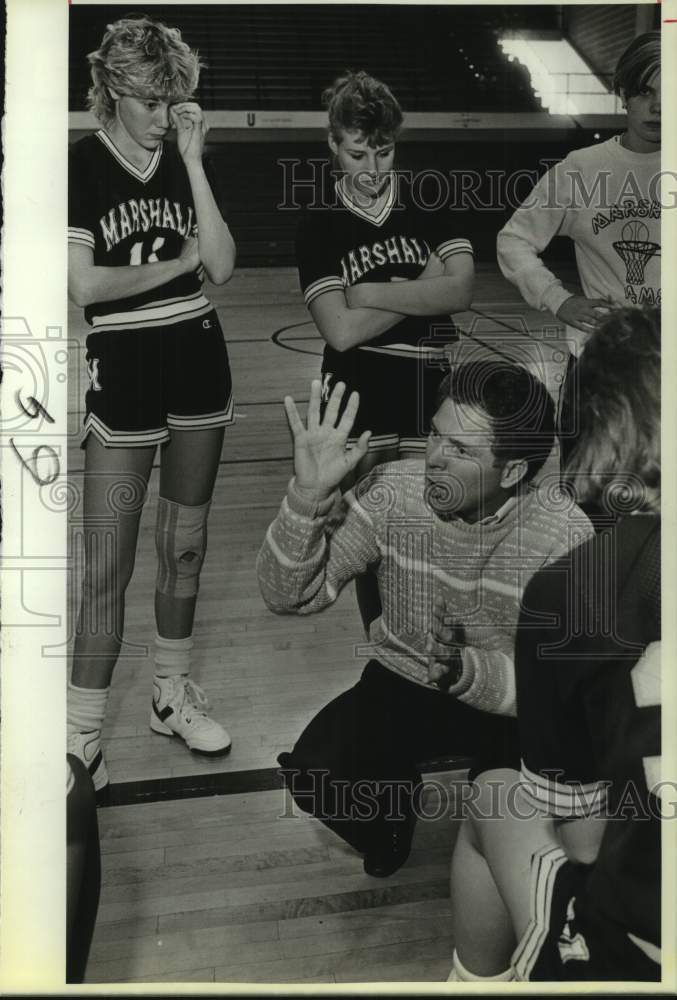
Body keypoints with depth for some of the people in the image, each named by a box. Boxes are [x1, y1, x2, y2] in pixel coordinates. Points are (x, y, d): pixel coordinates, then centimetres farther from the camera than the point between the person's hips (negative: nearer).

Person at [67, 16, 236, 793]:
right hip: (124, 372, -4)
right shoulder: (80, 165, -5)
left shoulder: (184, 162, 7)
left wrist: (192, 162, -9)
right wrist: (174, 264, -5)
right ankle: (82, 732, 9)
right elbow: (82, 284, -14)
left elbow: (222, 267, -5)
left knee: (185, 545, 13)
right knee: (110, 565, -4)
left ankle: (173, 696, 29)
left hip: (197, 362, 5)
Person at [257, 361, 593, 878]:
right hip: (403, 682, 1)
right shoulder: (392, 493, -17)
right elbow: (290, 596, -18)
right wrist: (310, 494, -34)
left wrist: (466, 670, -42)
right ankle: (394, 803, 13)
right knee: (317, 773, -25)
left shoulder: (564, 536, -20)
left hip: (511, 705, -1)